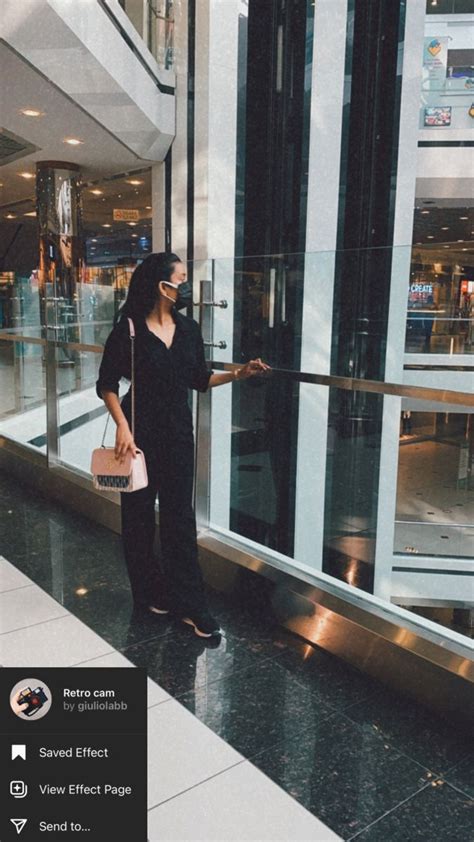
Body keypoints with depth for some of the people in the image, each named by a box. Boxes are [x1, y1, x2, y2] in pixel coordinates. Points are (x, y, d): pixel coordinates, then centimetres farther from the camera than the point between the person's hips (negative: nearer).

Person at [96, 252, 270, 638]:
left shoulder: (188, 328, 4)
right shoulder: (129, 330, -10)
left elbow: (200, 380, 11)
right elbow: (107, 384, -6)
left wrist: (238, 374, -2)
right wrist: (122, 427, -16)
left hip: (178, 431, 4)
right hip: (140, 431, -3)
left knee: (180, 516, 4)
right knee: (139, 512, 8)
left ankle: (188, 603, 11)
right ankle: (148, 592, 26)